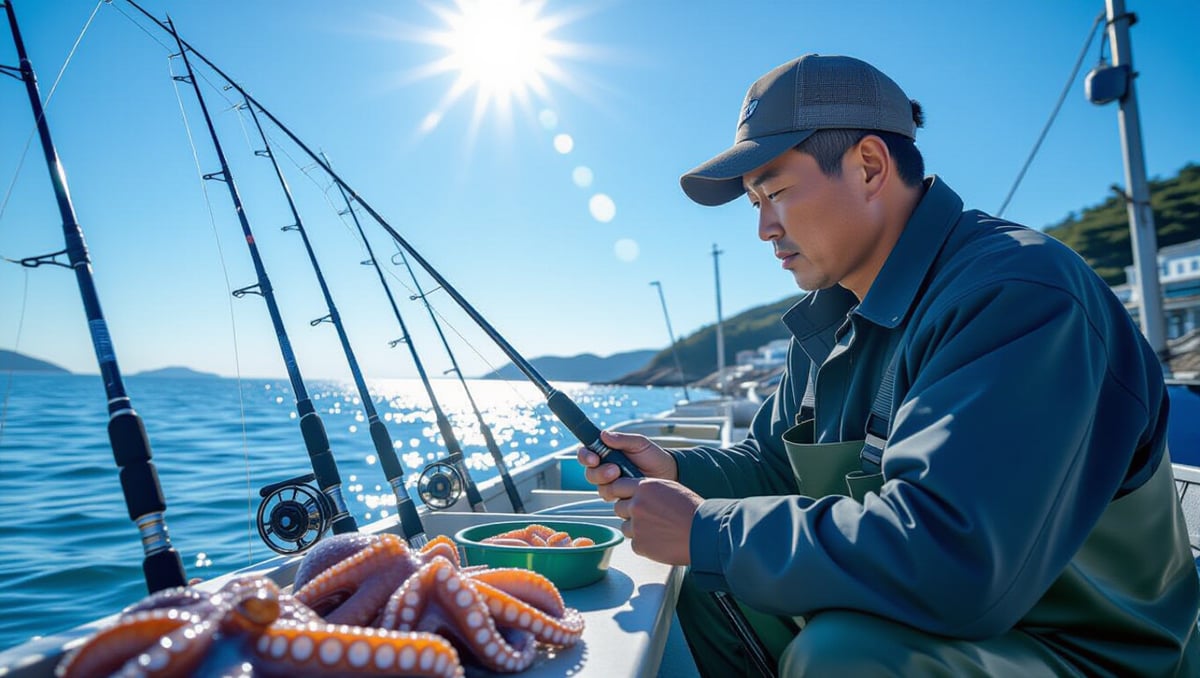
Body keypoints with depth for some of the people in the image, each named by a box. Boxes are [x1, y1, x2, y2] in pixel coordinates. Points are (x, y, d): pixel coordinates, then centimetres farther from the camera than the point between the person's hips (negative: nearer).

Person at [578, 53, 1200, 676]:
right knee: (705, 584, 4)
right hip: (898, 622, 8)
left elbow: (947, 563, -38)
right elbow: (774, 461, 13)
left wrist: (706, 531, -28)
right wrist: (677, 469, -7)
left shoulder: (1015, 294, -27)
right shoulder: (831, 319, 3)